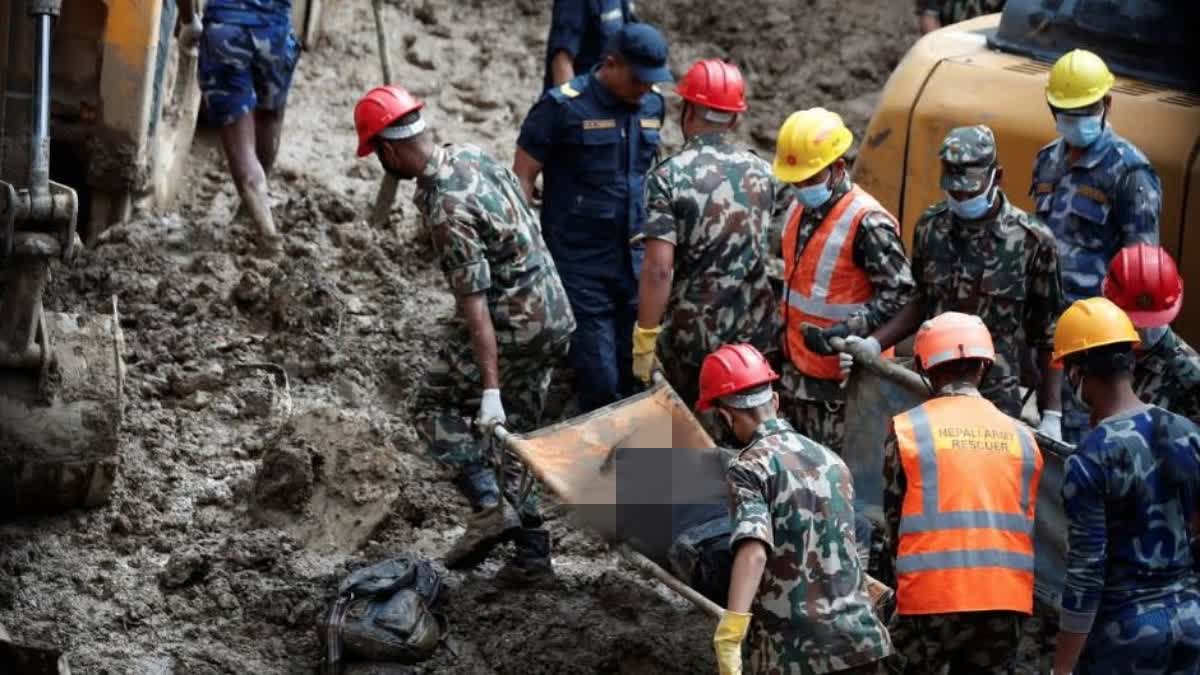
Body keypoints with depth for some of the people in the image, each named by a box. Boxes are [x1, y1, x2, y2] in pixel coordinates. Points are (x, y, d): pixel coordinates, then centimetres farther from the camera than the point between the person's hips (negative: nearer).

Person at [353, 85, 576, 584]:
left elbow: (475, 304, -27)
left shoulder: (446, 211, -24)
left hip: (510, 328, -8)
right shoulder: (472, 156, 3)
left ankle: (489, 504, -6)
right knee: (516, 430, 14)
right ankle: (532, 551, 11)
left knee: (435, 407, 8)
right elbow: (526, 222, 16)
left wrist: (490, 391, -27)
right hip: (554, 318, 8)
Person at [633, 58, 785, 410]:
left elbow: (658, 269, -19)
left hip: (692, 337, -4)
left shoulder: (668, 177, -13)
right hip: (757, 334, 4)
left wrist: (644, 340, -14)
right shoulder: (761, 171, 1)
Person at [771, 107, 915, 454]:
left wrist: (844, 333, -27)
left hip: (839, 378, -9)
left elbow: (898, 293, -20)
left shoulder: (867, 222, -19)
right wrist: (785, 336, 22)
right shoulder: (800, 209, 9)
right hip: (797, 371, 9)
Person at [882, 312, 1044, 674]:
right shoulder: (1020, 436, 9)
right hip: (1005, 599, 3)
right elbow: (1029, 524, 13)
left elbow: (894, 517, 4)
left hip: (930, 597, -3)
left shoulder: (907, 429, -1)